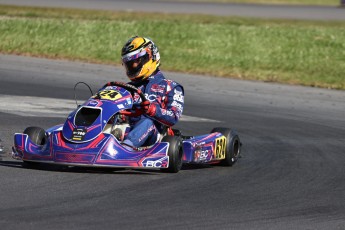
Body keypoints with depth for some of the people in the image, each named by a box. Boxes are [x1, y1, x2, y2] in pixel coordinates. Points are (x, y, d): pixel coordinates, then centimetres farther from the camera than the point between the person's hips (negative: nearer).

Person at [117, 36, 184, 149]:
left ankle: (126, 146, -66)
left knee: (147, 122, -37)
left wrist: (153, 110, -19)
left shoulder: (171, 87, 15)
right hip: (126, 131, 3)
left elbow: (173, 118, 1)